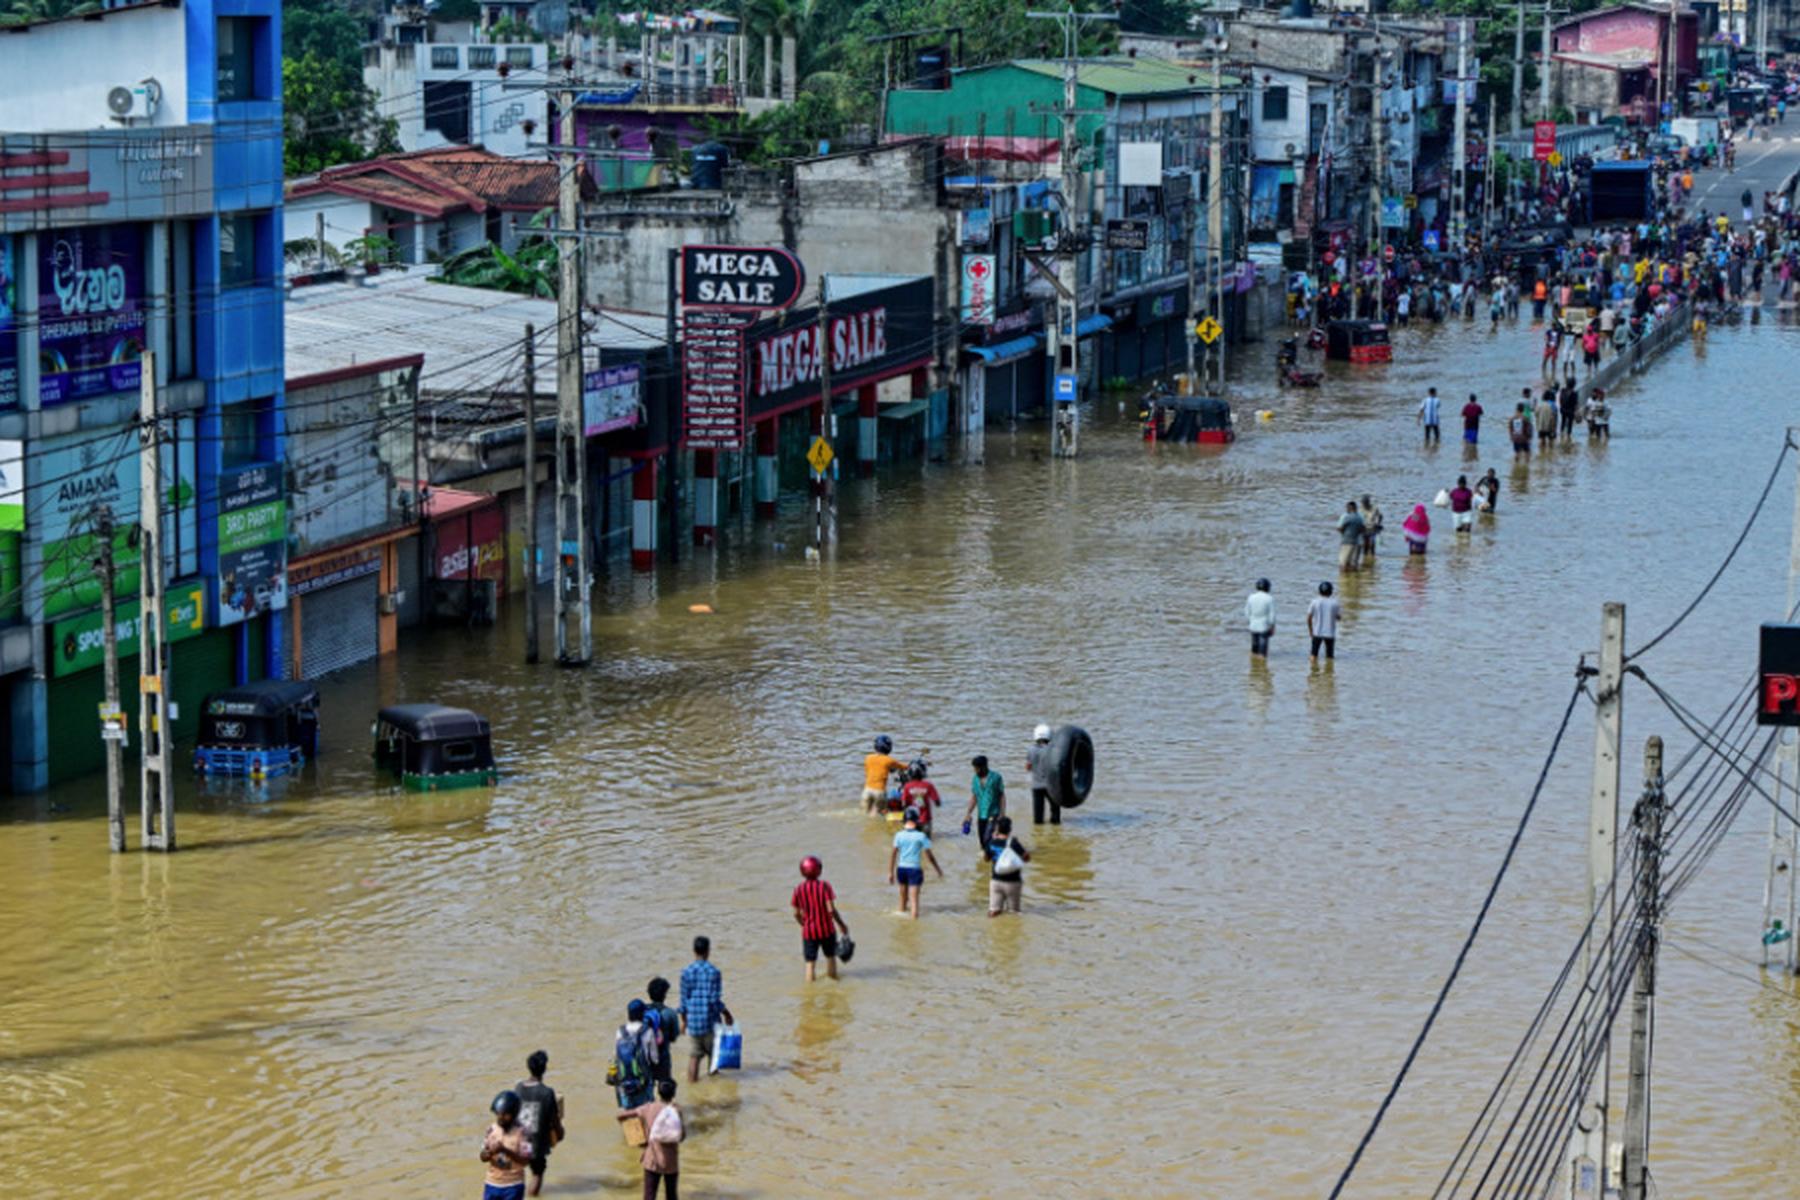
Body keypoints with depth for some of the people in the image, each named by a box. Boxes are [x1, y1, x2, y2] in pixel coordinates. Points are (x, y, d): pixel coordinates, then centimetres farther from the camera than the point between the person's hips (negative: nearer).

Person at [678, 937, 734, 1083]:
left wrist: (683, 1019, 12)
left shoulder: (686, 972, -3)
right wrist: (727, 1014, 0)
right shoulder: (713, 972, -12)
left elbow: (684, 999, 1)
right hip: (710, 1021, -3)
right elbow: (715, 1000, -14)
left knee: (694, 1057, 9)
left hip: (693, 1021, 3)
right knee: (712, 1055, 14)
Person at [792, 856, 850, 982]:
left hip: (809, 932, 1)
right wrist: (842, 925, -4)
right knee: (831, 957, 19)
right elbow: (831, 910, -17)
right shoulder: (824, 886, -12)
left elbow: (796, 914, 1)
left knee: (810, 963, 5)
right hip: (827, 929, -1)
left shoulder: (799, 890, -4)